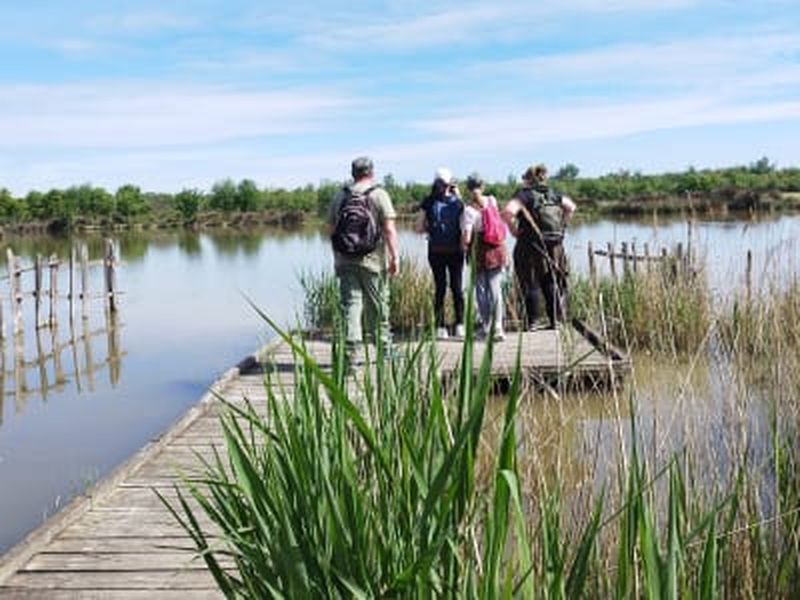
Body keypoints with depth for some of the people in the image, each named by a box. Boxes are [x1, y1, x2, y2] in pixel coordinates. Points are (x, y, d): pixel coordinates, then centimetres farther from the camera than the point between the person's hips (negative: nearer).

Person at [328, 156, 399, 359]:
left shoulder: (339, 196, 8)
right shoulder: (379, 195, -2)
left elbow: (331, 229, 10)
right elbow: (389, 229, -10)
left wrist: (336, 258, 19)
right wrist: (394, 257, -7)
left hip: (344, 260, 2)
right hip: (373, 260, -2)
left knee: (350, 303, 2)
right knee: (377, 306, 8)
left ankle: (351, 348, -10)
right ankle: (384, 348, 21)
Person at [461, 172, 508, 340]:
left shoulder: (469, 210, -14)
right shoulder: (492, 201, -1)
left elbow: (466, 238, -20)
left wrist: (464, 246, 3)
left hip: (480, 252, -4)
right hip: (498, 250, 4)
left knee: (481, 290, 10)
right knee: (495, 289, 6)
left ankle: (485, 327, 16)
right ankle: (498, 328, -1)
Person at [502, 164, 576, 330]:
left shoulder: (524, 195, -7)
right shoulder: (553, 194, 10)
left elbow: (508, 212, -24)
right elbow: (571, 207, 23)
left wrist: (514, 230, -10)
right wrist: (561, 226, 20)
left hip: (530, 246, -5)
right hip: (555, 246, 5)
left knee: (531, 285, 3)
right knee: (551, 284, 14)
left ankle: (533, 322, 3)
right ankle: (555, 320, 15)